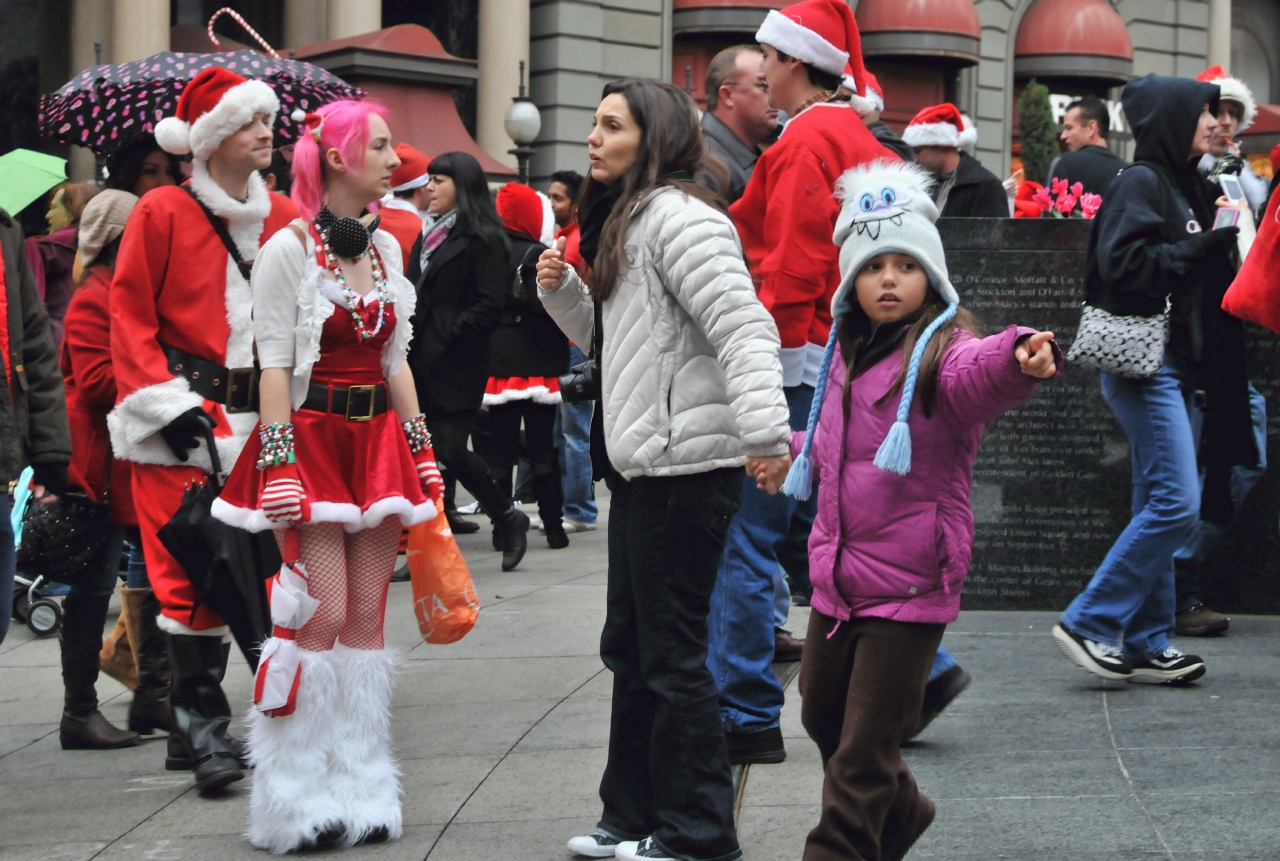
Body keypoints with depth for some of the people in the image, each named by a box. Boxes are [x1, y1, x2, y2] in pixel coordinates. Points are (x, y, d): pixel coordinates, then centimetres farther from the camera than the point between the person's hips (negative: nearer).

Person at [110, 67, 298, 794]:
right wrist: (167, 403, -11)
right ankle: (201, 720, -1)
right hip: (184, 417, -4)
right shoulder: (163, 212, -3)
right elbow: (131, 314, -3)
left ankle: (199, 728, 15)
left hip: (256, 418, 5)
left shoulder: (284, 218, 11)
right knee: (192, 568, -8)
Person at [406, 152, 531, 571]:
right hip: (420, 362, 8)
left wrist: (448, 337, -16)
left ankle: (508, 518, 14)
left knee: (450, 450, -8)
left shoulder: (482, 239, -6)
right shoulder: (431, 236, 19)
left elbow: (489, 305, -13)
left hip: (454, 366, -8)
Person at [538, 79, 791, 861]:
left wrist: (765, 432, -36)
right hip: (643, 463, 11)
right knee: (632, 648, 17)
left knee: (672, 654, -4)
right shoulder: (629, 219, 18)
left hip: (686, 465, -11)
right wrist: (563, 292, 9)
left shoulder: (677, 216, -15)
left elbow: (744, 328, -25)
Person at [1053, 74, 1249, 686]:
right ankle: (1088, 623, -7)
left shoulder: (1186, 187, 18)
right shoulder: (1140, 183, -9)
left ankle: (1146, 643, 13)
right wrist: (1201, 248, -16)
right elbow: (1124, 262, -20)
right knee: (1176, 503, -13)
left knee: (1158, 506, 9)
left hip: (1173, 367, 10)